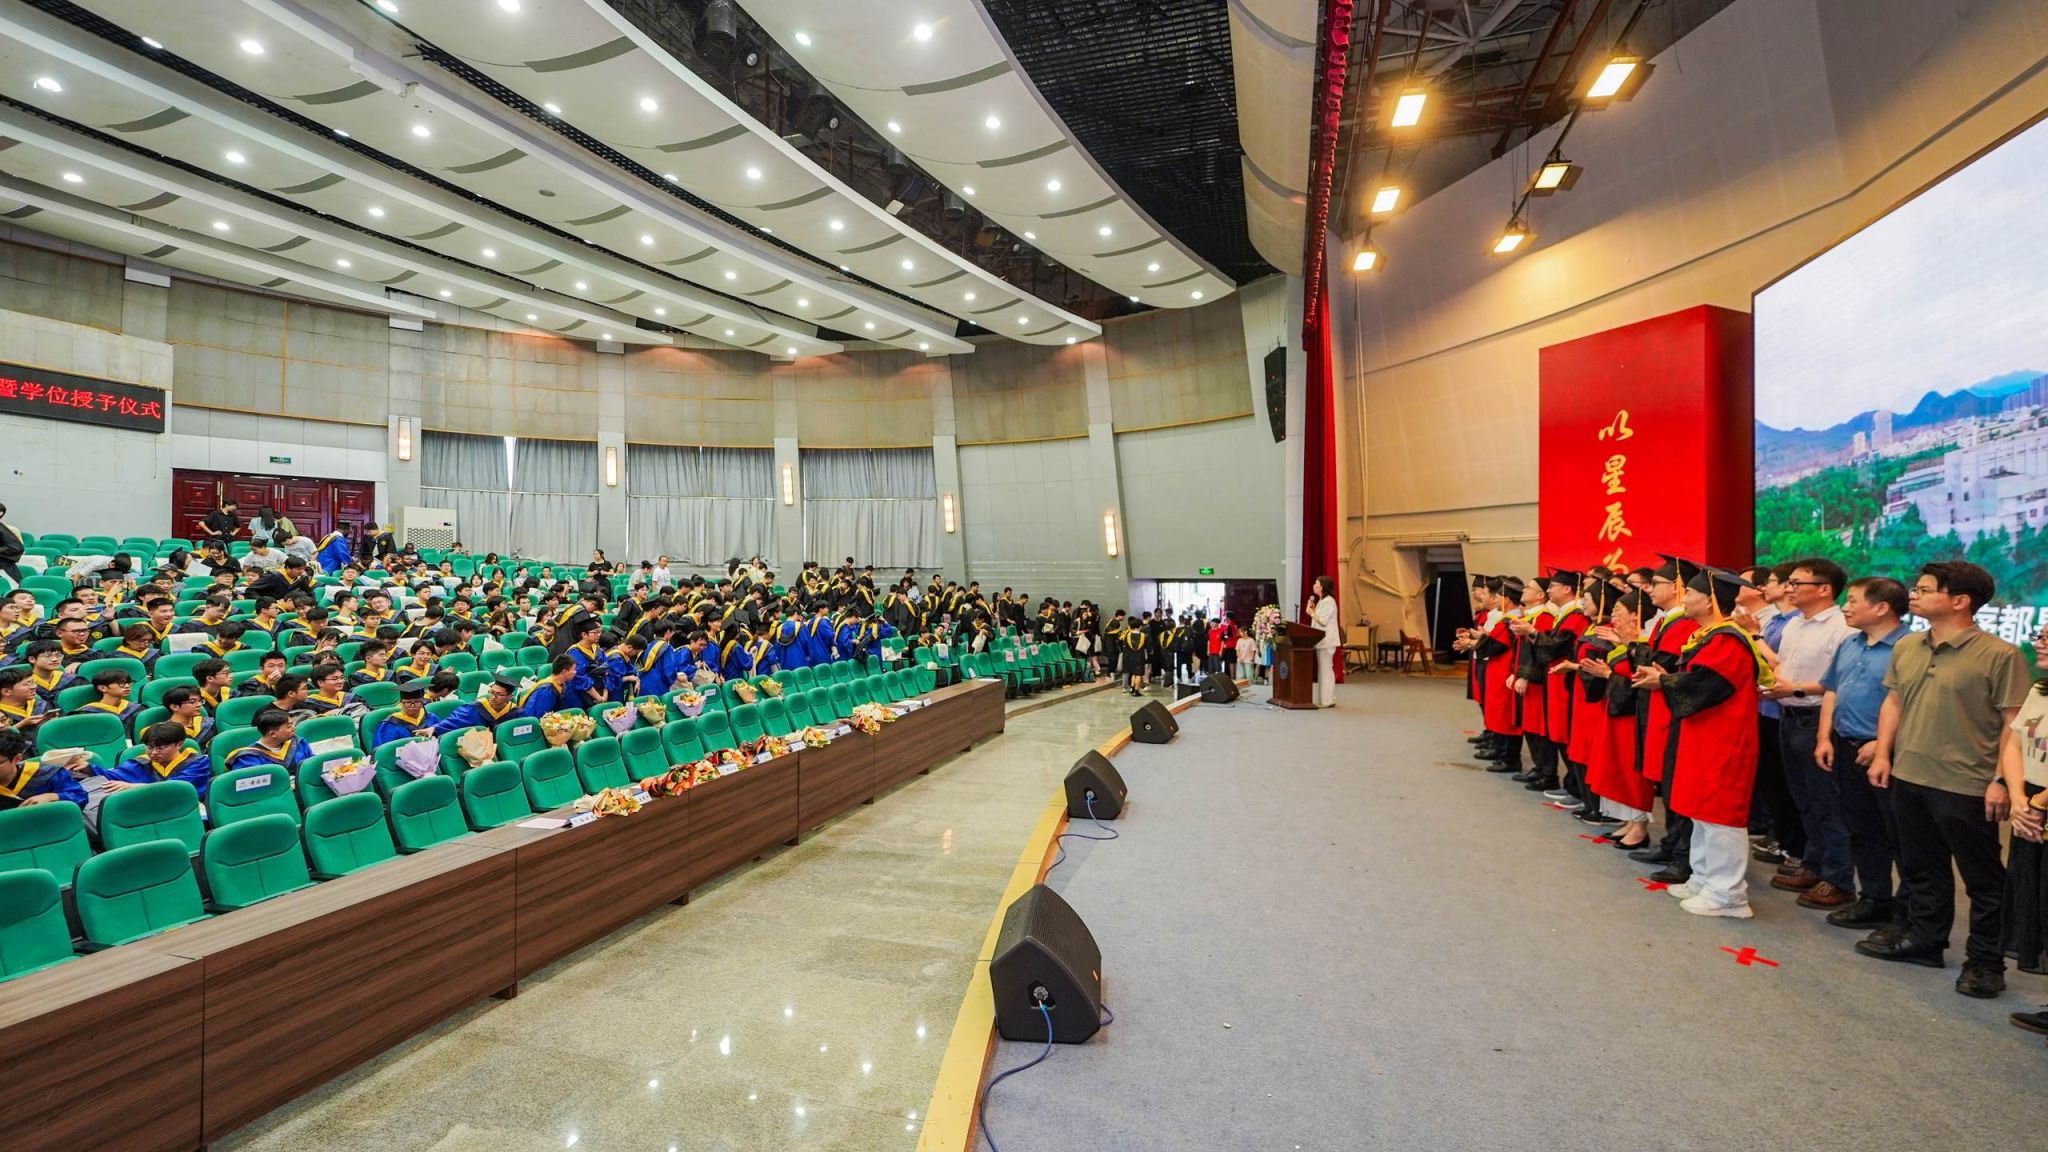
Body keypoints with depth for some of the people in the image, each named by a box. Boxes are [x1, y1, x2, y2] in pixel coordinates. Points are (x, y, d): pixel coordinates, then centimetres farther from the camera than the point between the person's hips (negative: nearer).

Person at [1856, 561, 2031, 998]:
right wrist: (1883, 754, 8)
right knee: (1920, 868, 19)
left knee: (1983, 879, 8)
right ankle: (1924, 939, 33)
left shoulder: (1999, 655, -13)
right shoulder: (1906, 648, 6)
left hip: (1967, 787, -6)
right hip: (1909, 779, 6)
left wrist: (2002, 780, -16)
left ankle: (1985, 961, 21)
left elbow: (2014, 722, -12)